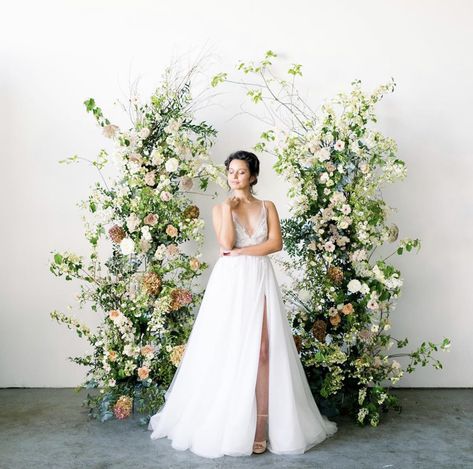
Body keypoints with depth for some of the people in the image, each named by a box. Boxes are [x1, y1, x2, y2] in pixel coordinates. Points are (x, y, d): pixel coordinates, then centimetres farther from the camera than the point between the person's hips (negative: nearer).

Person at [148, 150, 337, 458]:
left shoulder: (268, 207, 12)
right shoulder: (221, 208, 10)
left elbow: (276, 243, -3)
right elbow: (226, 243, -8)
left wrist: (241, 251, -8)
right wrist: (229, 207, -7)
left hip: (260, 282, 1)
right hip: (230, 283, 0)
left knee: (260, 351, -6)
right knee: (227, 351, -1)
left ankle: (260, 426, -2)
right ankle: (224, 425, 9)